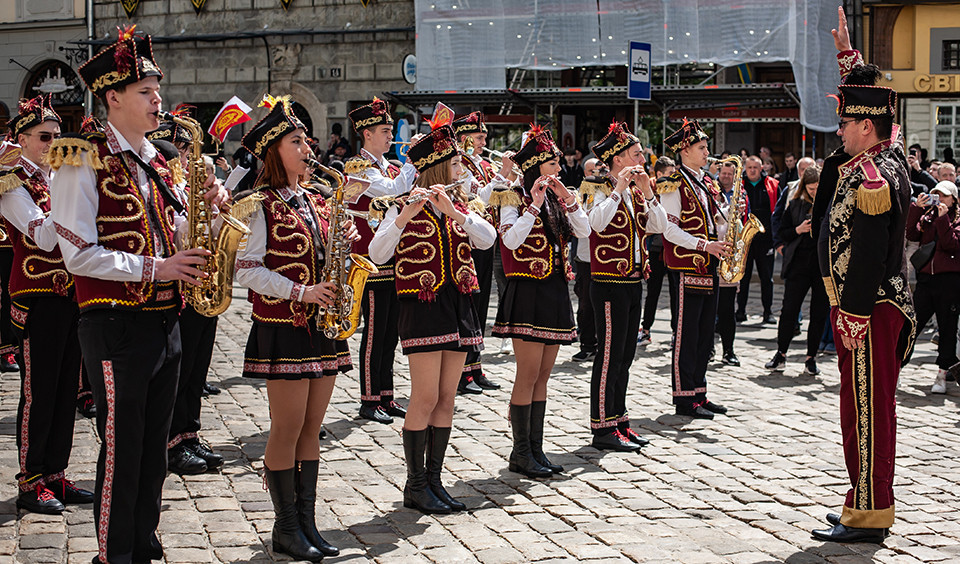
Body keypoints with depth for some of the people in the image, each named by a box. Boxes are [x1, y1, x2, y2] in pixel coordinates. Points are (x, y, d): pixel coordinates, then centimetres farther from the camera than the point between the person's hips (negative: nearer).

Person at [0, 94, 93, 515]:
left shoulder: (58, 179, 13)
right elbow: (43, 237, -22)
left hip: (70, 294, 7)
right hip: (36, 298, -7)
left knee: (66, 388, 10)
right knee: (38, 392, -2)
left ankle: (55, 474, 19)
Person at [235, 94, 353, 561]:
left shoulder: (313, 201, 13)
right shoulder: (261, 203, -8)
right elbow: (247, 269, -13)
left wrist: (341, 240, -1)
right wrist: (301, 292, -20)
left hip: (322, 323, 7)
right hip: (283, 327, -7)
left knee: (311, 429, 9)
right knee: (287, 430, -3)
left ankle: (306, 522, 16)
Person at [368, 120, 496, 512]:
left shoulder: (460, 205, 12)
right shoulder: (404, 207, -5)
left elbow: (487, 239, -6)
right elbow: (378, 254, -17)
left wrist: (452, 211, -19)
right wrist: (405, 216, -30)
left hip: (459, 306, 6)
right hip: (422, 307, -6)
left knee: (447, 398, 7)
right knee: (426, 398, -7)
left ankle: (434, 480, 15)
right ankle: (415, 485, 2)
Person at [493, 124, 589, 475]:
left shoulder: (556, 199, 14)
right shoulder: (515, 198, -7)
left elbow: (584, 231, 5)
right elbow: (510, 240, -21)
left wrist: (568, 198, -6)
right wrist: (534, 205, -23)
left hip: (556, 290, 7)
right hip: (528, 291, -7)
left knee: (542, 377, 9)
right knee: (528, 376, -7)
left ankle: (536, 449, 15)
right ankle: (521, 453, 0)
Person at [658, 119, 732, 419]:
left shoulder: (705, 182, 17)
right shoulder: (674, 184, -8)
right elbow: (670, 229, -15)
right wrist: (705, 245, -21)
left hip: (709, 266, 8)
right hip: (688, 265, -8)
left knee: (705, 333, 10)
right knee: (687, 333, -4)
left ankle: (699, 393, 17)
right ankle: (684, 398, 1)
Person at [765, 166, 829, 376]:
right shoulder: (796, 205, 7)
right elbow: (782, 233, 10)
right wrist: (798, 230, -7)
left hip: (825, 266, -1)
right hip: (799, 264, 1)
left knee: (819, 313, 4)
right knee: (789, 310, 0)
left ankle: (811, 358, 15)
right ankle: (781, 355, 12)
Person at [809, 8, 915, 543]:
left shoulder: (872, 180, -20)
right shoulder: (890, 151, 9)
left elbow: (867, 256, -23)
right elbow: (872, 101, 26)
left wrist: (853, 317, -22)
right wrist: (846, 52, 26)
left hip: (867, 311, -10)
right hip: (881, 306, 10)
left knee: (867, 409, -6)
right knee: (868, 409, 14)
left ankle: (868, 516, -1)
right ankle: (868, 504, 21)